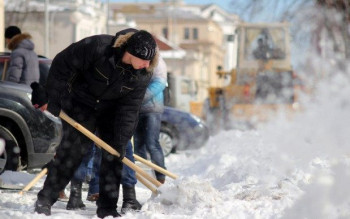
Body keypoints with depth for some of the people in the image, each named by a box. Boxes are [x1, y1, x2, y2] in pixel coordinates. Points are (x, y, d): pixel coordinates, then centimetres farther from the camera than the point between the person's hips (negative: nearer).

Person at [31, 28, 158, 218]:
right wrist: (54, 101, -18)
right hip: (80, 102, -4)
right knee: (74, 148, -10)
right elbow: (62, 63, -22)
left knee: (113, 155, -3)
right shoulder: (98, 46, -33)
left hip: (112, 109, 4)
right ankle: (44, 199, -1)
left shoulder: (144, 74, -21)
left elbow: (129, 107, -16)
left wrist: (121, 142, -20)